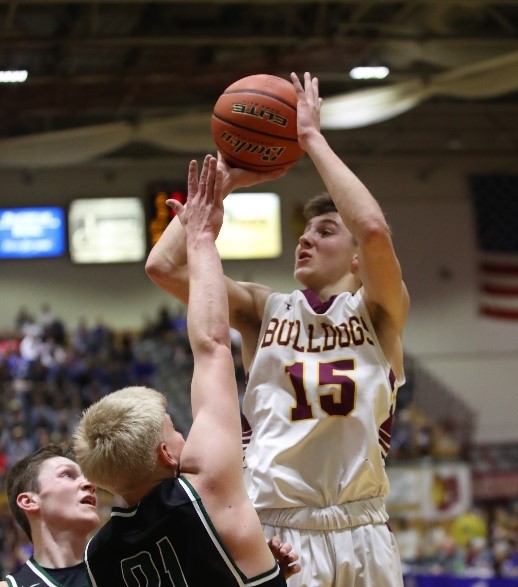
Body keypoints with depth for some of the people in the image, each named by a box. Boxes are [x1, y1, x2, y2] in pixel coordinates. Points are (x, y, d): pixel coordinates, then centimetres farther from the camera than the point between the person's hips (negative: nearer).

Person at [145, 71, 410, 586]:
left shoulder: (377, 311, 4)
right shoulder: (264, 310, 10)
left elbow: (374, 228, -16)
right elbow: (163, 266, -1)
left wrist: (312, 137, -8)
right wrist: (223, 182, 3)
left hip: (359, 538, -1)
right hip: (271, 534, 1)